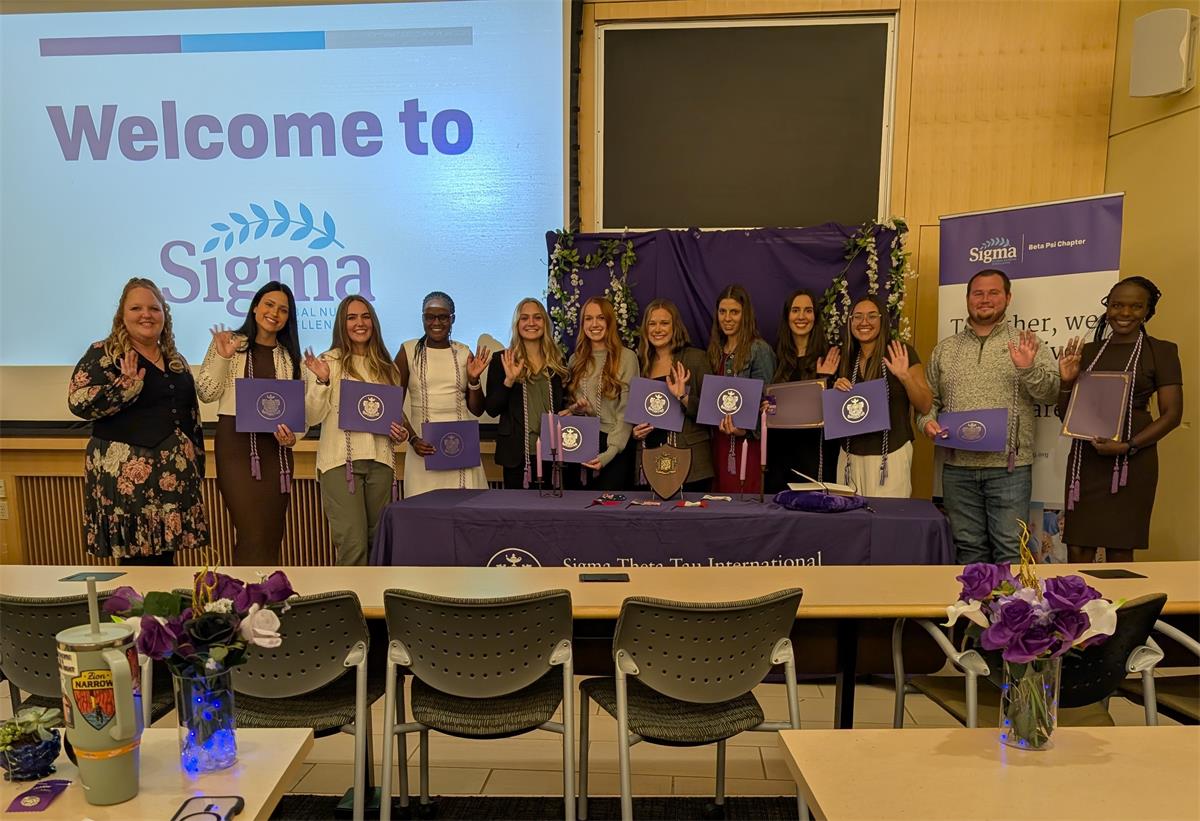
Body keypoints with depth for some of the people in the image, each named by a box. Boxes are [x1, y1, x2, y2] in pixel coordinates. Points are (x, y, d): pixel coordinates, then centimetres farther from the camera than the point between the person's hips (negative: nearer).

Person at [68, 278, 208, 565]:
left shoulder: (175, 359, 15)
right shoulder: (103, 353, -3)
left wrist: (197, 465, 16)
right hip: (127, 474, -5)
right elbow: (78, 402, -13)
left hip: (174, 473, 5)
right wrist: (128, 384, -22)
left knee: (166, 557, 9)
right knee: (136, 558, -3)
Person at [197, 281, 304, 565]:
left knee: (273, 534, 6)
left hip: (276, 447, 4)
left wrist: (293, 436, -6)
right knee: (253, 535, -10)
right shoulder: (228, 342, 5)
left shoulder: (289, 355, 14)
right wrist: (222, 358, -13)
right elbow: (206, 394, -1)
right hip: (236, 442, -4)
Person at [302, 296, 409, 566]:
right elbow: (313, 417, -4)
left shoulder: (386, 366, 15)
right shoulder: (328, 362, 1)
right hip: (340, 461, -5)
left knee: (379, 540, 10)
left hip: (380, 461, 5)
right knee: (353, 544, -11)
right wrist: (321, 381, -18)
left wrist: (401, 432, 4)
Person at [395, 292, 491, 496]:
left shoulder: (465, 353, 8)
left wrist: (474, 379, -5)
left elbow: (477, 410, 10)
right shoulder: (409, 351, 2)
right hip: (424, 448, -2)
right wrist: (412, 439, -10)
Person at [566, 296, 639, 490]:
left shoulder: (626, 357, -4)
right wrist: (574, 409, -6)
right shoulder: (575, 360, 10)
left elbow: (627, 411, -8)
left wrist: (610, 452, -18)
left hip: (615, 448, -4)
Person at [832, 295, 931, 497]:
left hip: (890, 456, -4)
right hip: (850, 456, 5)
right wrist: (837, 391, 0)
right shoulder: (848, 359, 11)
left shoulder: (900, 353, -4)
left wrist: (905, 376, -21)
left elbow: (925, 406, -6)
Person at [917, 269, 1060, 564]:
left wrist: (1028, 369, -21)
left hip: (1009, 466, -2)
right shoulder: (945, 349, 14)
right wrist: (927, 421, -4)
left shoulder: (1026, 344, 6)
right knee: (969, 548, 11)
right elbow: (928, 398, 16)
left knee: (1010, 549, -1)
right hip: (957, 467, 3)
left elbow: (1051, 392, -3)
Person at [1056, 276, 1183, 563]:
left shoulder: (1161, 351, 2)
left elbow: (1172, 414, -3)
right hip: (1085, 459, 3)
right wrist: (1066, 381, -3)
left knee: (1119, 551, 2)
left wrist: (1129, 446, -16)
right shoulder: (1088, 351, 12)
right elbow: (1066, 414, 14)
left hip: (1131, 462, -3)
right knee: (1077, 551, 0)